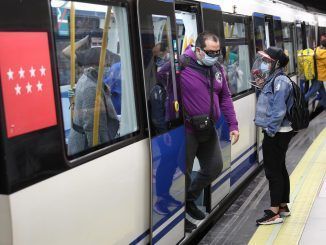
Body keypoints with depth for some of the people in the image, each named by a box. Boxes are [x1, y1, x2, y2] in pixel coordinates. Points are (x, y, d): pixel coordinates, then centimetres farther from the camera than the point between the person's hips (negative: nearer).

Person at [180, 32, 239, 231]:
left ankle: (189, 200, 38)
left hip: (208, 129, 7)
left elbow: (225, 97, 12)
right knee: (184, 173, 3)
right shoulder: (181, 65, -17)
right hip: (187, 130, -7)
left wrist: (233, 125, 9)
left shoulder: (218, 69, 5)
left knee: (215, 168, 16)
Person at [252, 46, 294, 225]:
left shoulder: (280, 81, -18)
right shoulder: (272, 80, 13)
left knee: (273, 171, -5)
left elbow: (279, 110, -24)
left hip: (276, 134, -10)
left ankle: (274, 213, 1)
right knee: (280, 169, 16)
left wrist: (270, 129, -21)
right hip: (277, 133, 10)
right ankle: (283, 206, 28)